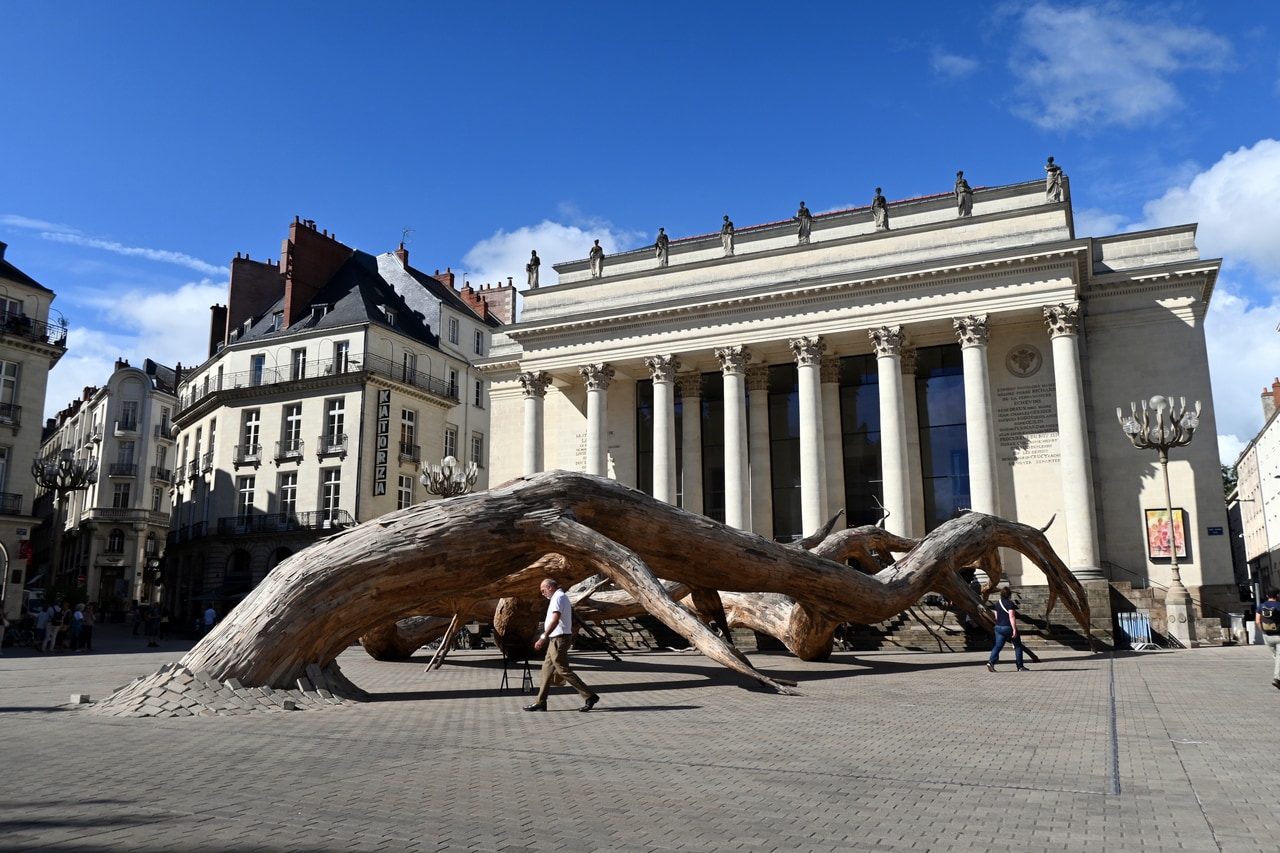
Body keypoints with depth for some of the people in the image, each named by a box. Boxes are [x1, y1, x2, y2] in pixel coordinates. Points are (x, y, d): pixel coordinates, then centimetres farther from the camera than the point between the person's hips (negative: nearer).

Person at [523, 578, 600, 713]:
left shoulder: (558, 597, -13)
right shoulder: (561, 597, 19)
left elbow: (555, 620, -24)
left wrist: (543, 638, -28)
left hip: (559, 639, -11)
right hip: (556, 639, 11)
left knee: (563, 670, -8)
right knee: (547, 670, 11)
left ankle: (590, 696, -6)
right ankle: (541, 702, 14)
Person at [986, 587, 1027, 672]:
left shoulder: (998, 603, 10)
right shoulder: (1010, 603, -14)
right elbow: (1012, 617, -20)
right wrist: (1014, 630, -21)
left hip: (998, 627, 6)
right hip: (1009, 627, -6)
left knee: (998, 645, 1)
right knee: (1018, 646, 11)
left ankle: (991, 662, -19)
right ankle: (1020, 666, 15)